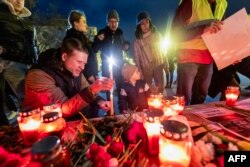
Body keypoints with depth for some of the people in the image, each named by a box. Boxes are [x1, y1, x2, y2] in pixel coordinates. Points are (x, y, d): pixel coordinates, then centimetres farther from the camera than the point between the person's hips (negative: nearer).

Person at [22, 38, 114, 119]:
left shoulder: (74, 70, -4)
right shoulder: (39, 75, -24)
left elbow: (85, 93, 5)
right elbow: (64, 109, -30)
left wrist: (99, 101, -14)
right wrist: (92, 90, -40)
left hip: (68, 119, 6)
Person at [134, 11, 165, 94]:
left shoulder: (156, 34, 3)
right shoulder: (137, 41, -2)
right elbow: (137, 59, -1)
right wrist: (140, 73, -7)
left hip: (158, 66, 1)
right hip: (146, 69, -1)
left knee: (160, 89, 2)